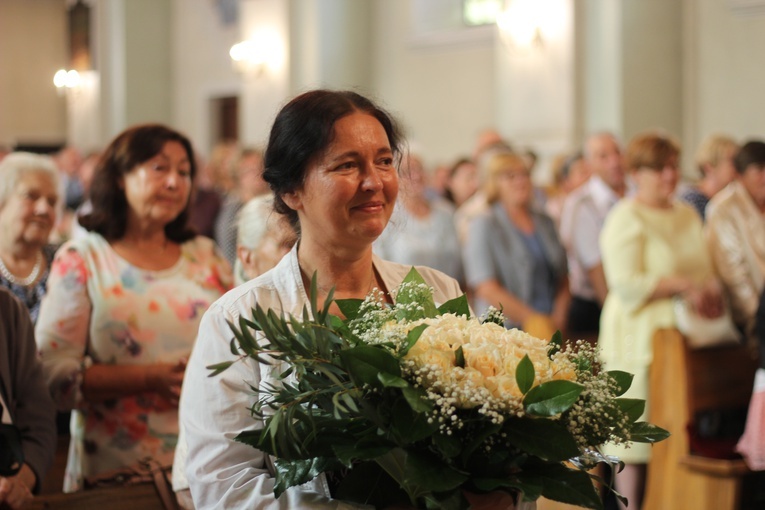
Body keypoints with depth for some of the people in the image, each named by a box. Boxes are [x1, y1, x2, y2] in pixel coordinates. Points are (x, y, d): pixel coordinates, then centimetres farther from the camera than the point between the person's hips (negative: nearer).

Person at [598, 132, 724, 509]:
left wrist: (710, 291, 0)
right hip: (639, 336, -7)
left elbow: (704, 268, 22)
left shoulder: (687, 215, 17)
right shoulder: (626, 218, -6)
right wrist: (682, 285, -18)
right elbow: (627, 284, -15)